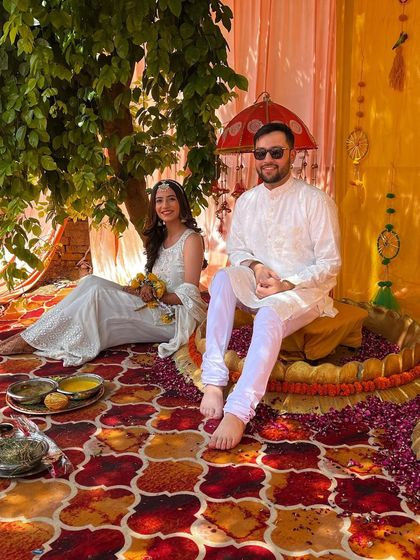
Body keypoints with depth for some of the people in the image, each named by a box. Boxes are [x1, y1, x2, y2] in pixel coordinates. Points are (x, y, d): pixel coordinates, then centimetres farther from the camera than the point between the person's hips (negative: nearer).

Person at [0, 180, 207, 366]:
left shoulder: (191, 239, -9)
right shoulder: (160, 237, 15)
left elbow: (188, 296, -14)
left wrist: (154, 295, -14)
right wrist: (145, 289, -8)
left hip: (175, 317, -7)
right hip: (156, 307, 7)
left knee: (96, 295, -22)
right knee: (92, 282, -11)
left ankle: (31, 341, -15)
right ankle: (34, 334, -14)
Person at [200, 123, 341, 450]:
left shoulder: (316, 201, -7)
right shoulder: (246, 201, 8)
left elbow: (330, 263, -8)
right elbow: (236, 250, 14)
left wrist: (286, 285, -20)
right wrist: (256, 266, -10)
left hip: (305, 289, -4)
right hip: (259, 286, 4)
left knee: (269, 315, -37)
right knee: (223, 279, -27)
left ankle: (239, 412, -38)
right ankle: (214, 381, -33)